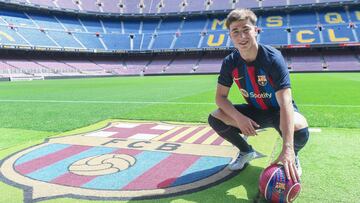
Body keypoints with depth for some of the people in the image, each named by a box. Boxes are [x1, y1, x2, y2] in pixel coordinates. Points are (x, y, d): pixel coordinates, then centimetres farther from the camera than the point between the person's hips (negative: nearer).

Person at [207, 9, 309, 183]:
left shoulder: (272, 58, -29)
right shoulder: (230, 62, -15)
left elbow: (285, 103, -37)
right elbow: (220, 97, -11)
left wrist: (287, 148, -47)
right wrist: (239, 117, -32)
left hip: (278, 111, -3)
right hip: (254, 112, 4)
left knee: (300, 130, -37)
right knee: (215, 118, -19)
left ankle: (292, 156, 4)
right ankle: (246, 151, 10)